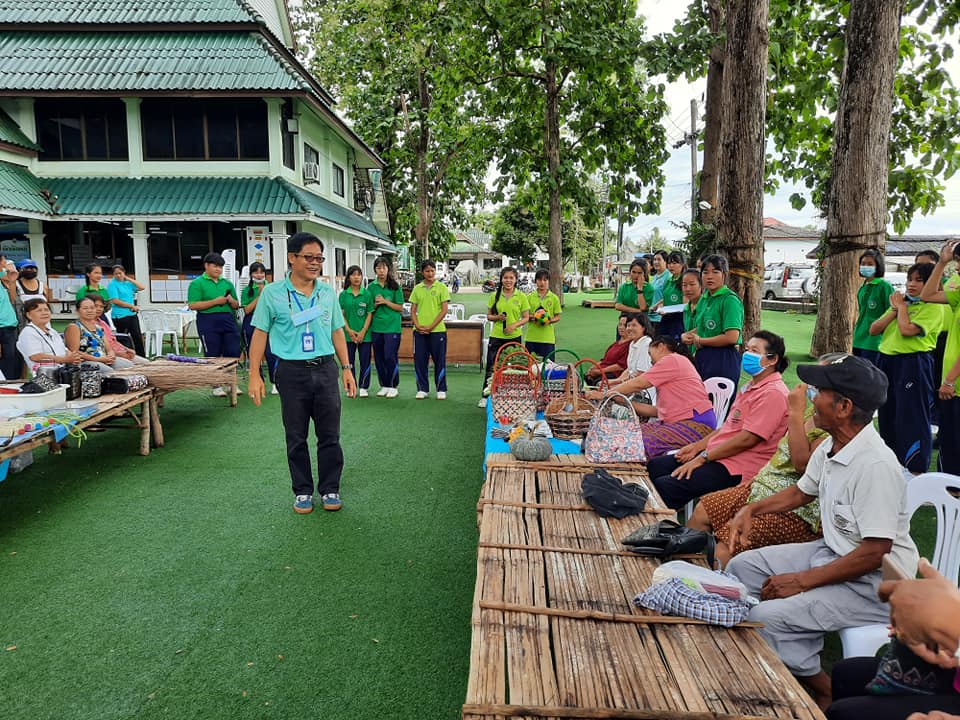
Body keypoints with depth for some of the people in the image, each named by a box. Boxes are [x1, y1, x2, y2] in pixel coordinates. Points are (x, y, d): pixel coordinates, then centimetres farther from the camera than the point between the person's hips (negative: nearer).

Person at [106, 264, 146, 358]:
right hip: (120, 316, -6)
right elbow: (115, 301, -13)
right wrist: (132, 306, -12)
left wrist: (129, 279, 5)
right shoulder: (113, 285, -4)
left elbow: (141, 287, 9)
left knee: (138, 337, 3)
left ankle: (142, 357, 6)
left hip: (132, 314, 6)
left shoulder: (128, 283, 15)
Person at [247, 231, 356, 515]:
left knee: (330, 435, 6)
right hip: (292, 371, -2)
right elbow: (260, 333, 0)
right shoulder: (272, 292, -2)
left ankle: (330, 489, 20)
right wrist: (254, 374, -5)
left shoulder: (327, 292, 7)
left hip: (325, 369, 2)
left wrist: (347, 368, 10)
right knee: (296, 438, 8)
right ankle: (303, 491, 22)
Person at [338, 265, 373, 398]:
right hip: (348, 334, 1)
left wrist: (363, 332, -9)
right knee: (349, 361, 6)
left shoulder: (367, 294, 1)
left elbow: (370, 314, 0)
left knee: (365, 362, 2)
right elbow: (341, 314, 2)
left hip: (365, 334, -1)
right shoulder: (343, 294, 3)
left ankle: (364, 387, 12)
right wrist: (349, 330, -8)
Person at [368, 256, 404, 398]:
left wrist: (385, 302, -12)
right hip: (376, 327, 4)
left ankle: (394, 386, 6)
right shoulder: (371, 287, 8)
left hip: (392, 326, -3)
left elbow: (400, 307, -1)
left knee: (390, 357, -6)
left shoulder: (395, 286, 0)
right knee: (379, 358, 7)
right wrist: (376, 304, -8)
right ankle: (384, 385, 19)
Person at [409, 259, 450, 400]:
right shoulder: (417, 288, 9)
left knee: (439, 361, 2)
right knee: (420, 360, 5)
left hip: (437, 330, -3)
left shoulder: (441, 287, 0)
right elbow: (413, 310, 10)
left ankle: (441, 390, 13)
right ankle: (422, 389, 16)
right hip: (419, 331, 3)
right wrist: (417, 325, -7)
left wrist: (431, 327, -12)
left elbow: (444, 310, -5)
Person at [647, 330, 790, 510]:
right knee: (654, 467, 6)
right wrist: (698, 446, 9)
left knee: (664, 486, -24)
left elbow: (747, 439, -21)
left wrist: (702, 458, -17)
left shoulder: (773, 393, -16)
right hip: (716, 453, 10)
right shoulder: (751, 386, 18)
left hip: (736, 468, -10)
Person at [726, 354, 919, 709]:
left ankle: (829, 695, 4)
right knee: (741, 568, 7)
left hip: (874, 584, -9)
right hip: (832, 553, 9)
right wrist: (752, 509, 5)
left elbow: (874, 555, -27)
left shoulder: (876, 466, -28)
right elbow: (802, 491, 18)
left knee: (766, 618, -21)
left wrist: (801, 581, -23)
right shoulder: (829, 448, -1)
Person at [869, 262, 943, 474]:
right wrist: (895, 309, -2)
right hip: (887, 361, 8)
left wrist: (902, 307, -6)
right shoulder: (901, 302, 17)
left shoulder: (933, 307, -7)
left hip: (913, 365, -8)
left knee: (912, 417, -3)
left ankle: (916, 470, 5)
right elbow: (873, 330, 8)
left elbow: (907, 330, -22)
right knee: (887, 415, 15)